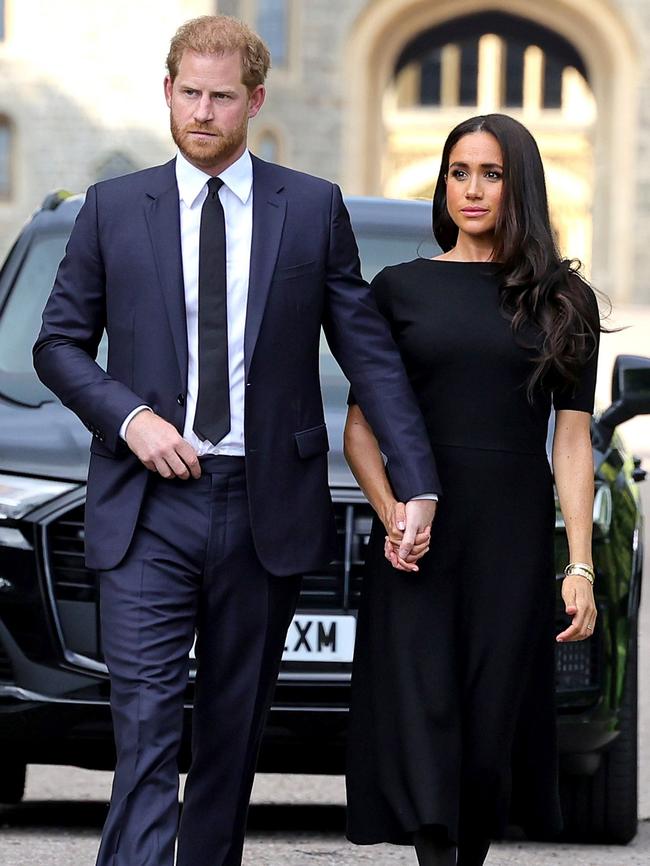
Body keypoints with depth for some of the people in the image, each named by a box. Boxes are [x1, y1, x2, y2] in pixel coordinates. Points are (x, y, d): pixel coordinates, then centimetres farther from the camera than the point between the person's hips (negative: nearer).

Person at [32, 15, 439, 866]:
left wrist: (419, 484, -4)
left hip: (265, 509, 1)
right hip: (149, 508, -1)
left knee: (234, 728, 9)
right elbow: (58, 343, 9)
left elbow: (370, 351, 4)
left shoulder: (313, 209, 5)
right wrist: (128, 417, -10)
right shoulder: (114, 208, 5)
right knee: (147, 725, -11)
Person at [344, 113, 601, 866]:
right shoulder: (399, 289, 7)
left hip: (513, 541, 1)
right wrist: (390, 512, -12)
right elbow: (360, 427, 6)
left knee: (493, 726, 1)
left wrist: (581, 565, -3)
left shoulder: (562, 302, 8)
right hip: (417, 542, -1)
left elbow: (571, 439, 5)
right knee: (422, 723, -11)